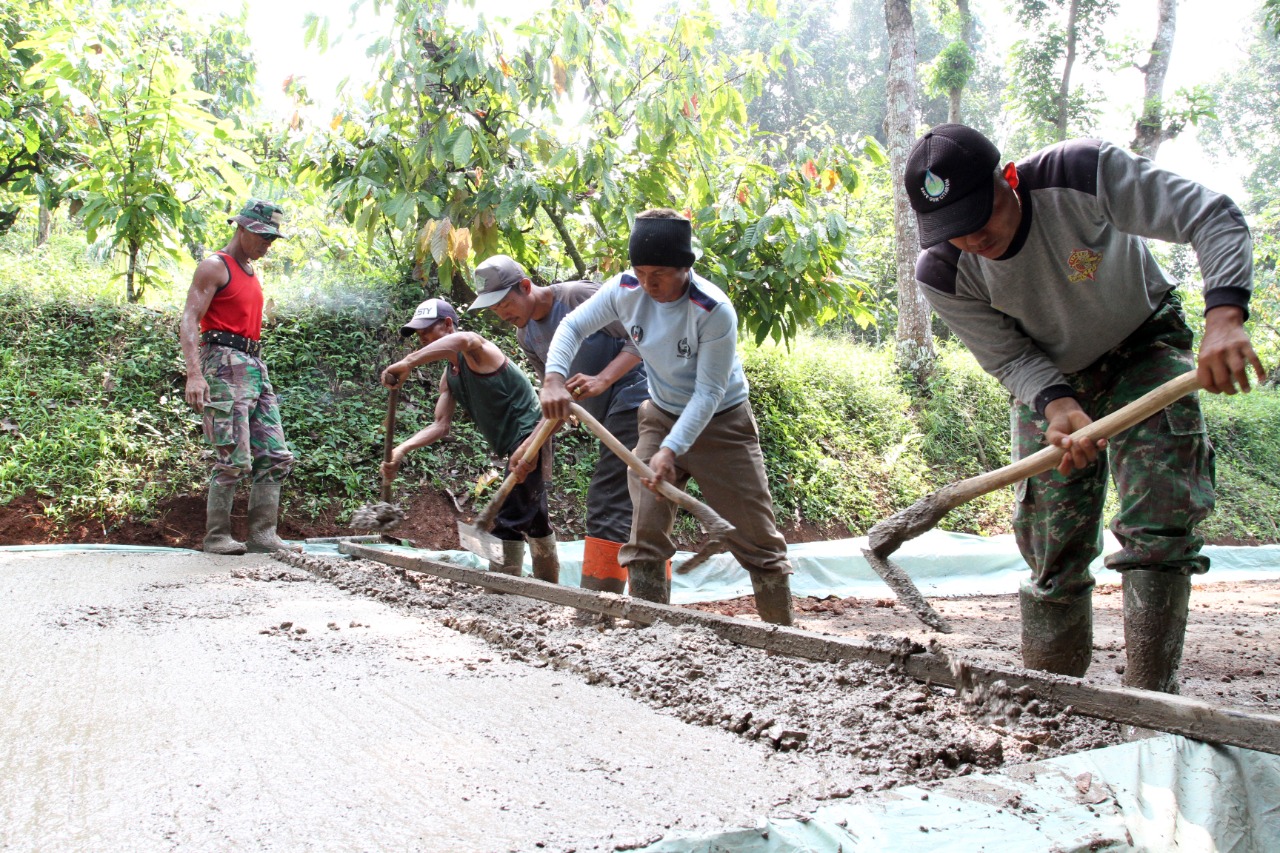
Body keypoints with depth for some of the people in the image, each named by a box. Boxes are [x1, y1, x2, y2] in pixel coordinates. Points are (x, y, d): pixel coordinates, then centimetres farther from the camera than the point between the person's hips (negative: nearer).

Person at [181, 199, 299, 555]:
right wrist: (194, 374, -25)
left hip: (255, 366, 9)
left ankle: (262, 535, 6)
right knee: (234, 460, -11)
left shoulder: (252, 274, 22)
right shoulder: (215, 267, -3)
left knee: (276, 457, 3)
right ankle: (217, 537, 0)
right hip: (225, 365, -9)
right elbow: (189, 321, -13)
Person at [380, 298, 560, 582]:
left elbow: (462, 340, -41)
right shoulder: (448, 378, 11)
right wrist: (402, 449, -12)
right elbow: (441, 424, 2)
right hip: (515, 444, 11)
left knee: (509, 521, -12)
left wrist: (408, 362, -45)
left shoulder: (478, 352, -15)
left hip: (529, 436, -11)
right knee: (533, 518, 21)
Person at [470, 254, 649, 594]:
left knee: (607, 507, -12)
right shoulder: (526, 334, 11)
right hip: (609, 414, 9)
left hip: (634, 398, -9)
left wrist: (602, 380, -28)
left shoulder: (579, 296, -14)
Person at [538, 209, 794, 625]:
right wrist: (554, 378, -22)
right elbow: (573, 326, -3)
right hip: (662, 417, 4)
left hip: (722, 423, -4)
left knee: (758, 539, 1)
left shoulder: (714, 310, -28)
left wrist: (671, 450, -34)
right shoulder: (626, 289, -14)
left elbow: (708, 392, -26)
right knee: (645, 534, -2)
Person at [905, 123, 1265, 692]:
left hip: (1145, 350, -1)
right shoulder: (942, 273, -23)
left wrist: (1224, 318, -47)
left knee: (1159, 527, -14)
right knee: (1051, 549, 1)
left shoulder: (1081, 174, -32)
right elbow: (1009, 357, -15)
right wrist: (1056, 405, -37)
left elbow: (1215, 218, -30)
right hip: (1048, 379, 2)